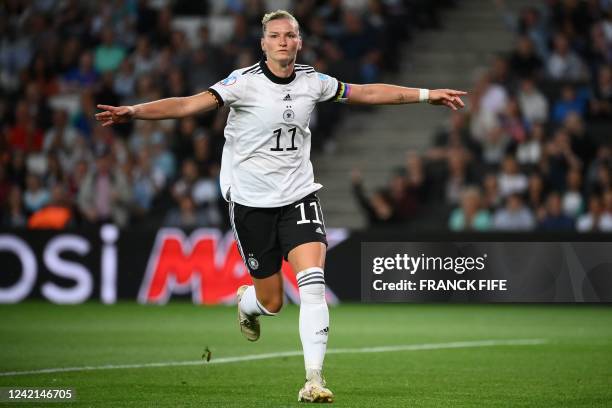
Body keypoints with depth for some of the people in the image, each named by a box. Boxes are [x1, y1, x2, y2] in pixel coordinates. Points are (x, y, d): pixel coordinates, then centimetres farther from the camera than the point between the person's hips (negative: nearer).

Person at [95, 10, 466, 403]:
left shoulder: (312, 81, 0)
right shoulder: (245, 82, -13)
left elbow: (368, 92, 12)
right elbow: (189, 104, -24)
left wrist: (427, 95, 15)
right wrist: (133, 111, -37)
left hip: (298, 196, 3)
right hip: (251, 201, -2)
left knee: (313, 282, -18)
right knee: (271, 302, 4)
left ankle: (314, 380, -15)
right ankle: (247, 302, 43)